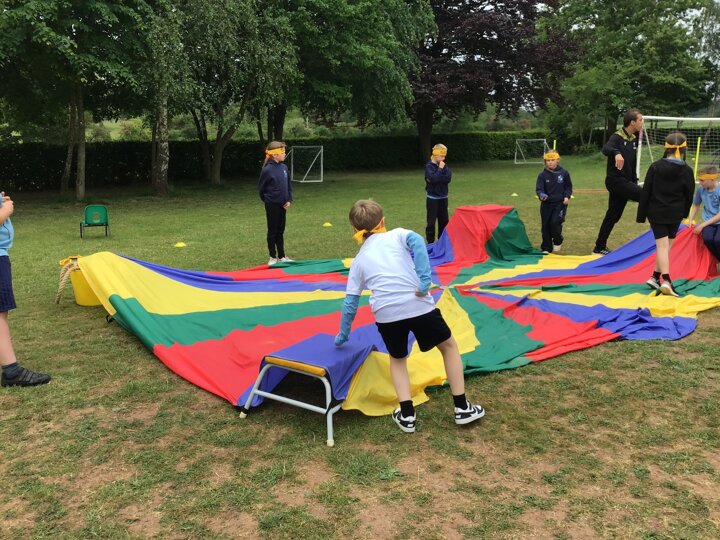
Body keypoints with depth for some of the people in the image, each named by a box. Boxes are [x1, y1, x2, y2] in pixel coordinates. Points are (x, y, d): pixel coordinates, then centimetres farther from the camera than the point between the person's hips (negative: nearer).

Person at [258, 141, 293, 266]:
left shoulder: (284, 167, 2)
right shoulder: (267, 170, -15)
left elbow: (288, 186, 10)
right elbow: (261, 188, -5)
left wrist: (289, 200, 1)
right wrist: (267, 199, 4)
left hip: (282, 205, 6)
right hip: (272, 205, -5)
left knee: (280, 231, 14)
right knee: (272, 231, 6)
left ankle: (282, 256, 22)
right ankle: (273, 257, 17)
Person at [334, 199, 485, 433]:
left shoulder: (359, 260, 20)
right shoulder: (397, 235, 15)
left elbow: (350, 304, 20)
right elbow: (416, 241, -10)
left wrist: (342, 336, 32)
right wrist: (424, 281, -11)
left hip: (386, 314, 1)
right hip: (418, 305, -1)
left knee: (397, 359, 28)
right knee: (449, 346, 22)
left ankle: (407, 415, 17)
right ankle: (462, 408, 25)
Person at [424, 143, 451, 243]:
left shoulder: (444, 165, 5)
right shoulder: (429, 166, -10)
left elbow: (448, 178, -9)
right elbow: (433, 179, -25)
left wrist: (437, 178, -16)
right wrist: (440, 169, -16)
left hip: (443, 198, 5)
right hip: (432, 198, -5)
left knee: (444, 220, 11)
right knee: (431, 222, -2)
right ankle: (430, 242, 5)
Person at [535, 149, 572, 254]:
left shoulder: (564, 173, -2)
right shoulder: (542, 175, -5)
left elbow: (568, 186, 9)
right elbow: (539, 189, -11)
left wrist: (567, 196, -6)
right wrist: (542, 195, -32)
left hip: (560, 203, -2)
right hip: (546, 204, 2)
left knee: (555, 223, -15)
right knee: (545, 226, 5)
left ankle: (557, 241, 14)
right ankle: (546, 248, 18)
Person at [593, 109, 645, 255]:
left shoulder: (633, 139, 14)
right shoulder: (617, 137, -12)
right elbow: (605, 149, -35)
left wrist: (634, 182, 20)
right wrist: (616, 153, -55)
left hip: (625, 182, 8)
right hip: (615, 181, -8)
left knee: (613, 216, 11)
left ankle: (599, 247, 18)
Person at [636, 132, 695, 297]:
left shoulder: (656, 166, -7)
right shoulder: (686, 170, -5)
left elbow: (645, 192, -6)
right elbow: (689, 195, 4)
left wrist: (641, 215, 1)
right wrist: (684, 212, 21)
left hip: (656, 213, -1)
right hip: (675, 214, 1)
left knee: (662, 246, -4)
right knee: (667, 245, 14)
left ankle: (665, 280, -18)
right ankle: (656, 276, 16)